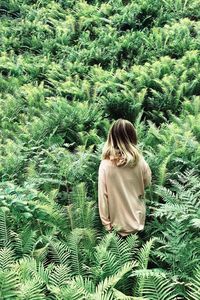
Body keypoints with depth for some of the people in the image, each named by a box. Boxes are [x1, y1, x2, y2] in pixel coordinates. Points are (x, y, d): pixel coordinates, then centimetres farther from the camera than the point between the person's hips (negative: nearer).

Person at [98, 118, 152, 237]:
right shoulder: (139, 161, -15)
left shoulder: (105, 165, -19)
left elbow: (102, 195, -14)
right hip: (138, 220, 2)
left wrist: (106, 223, -4)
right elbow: (147, 182, 3)